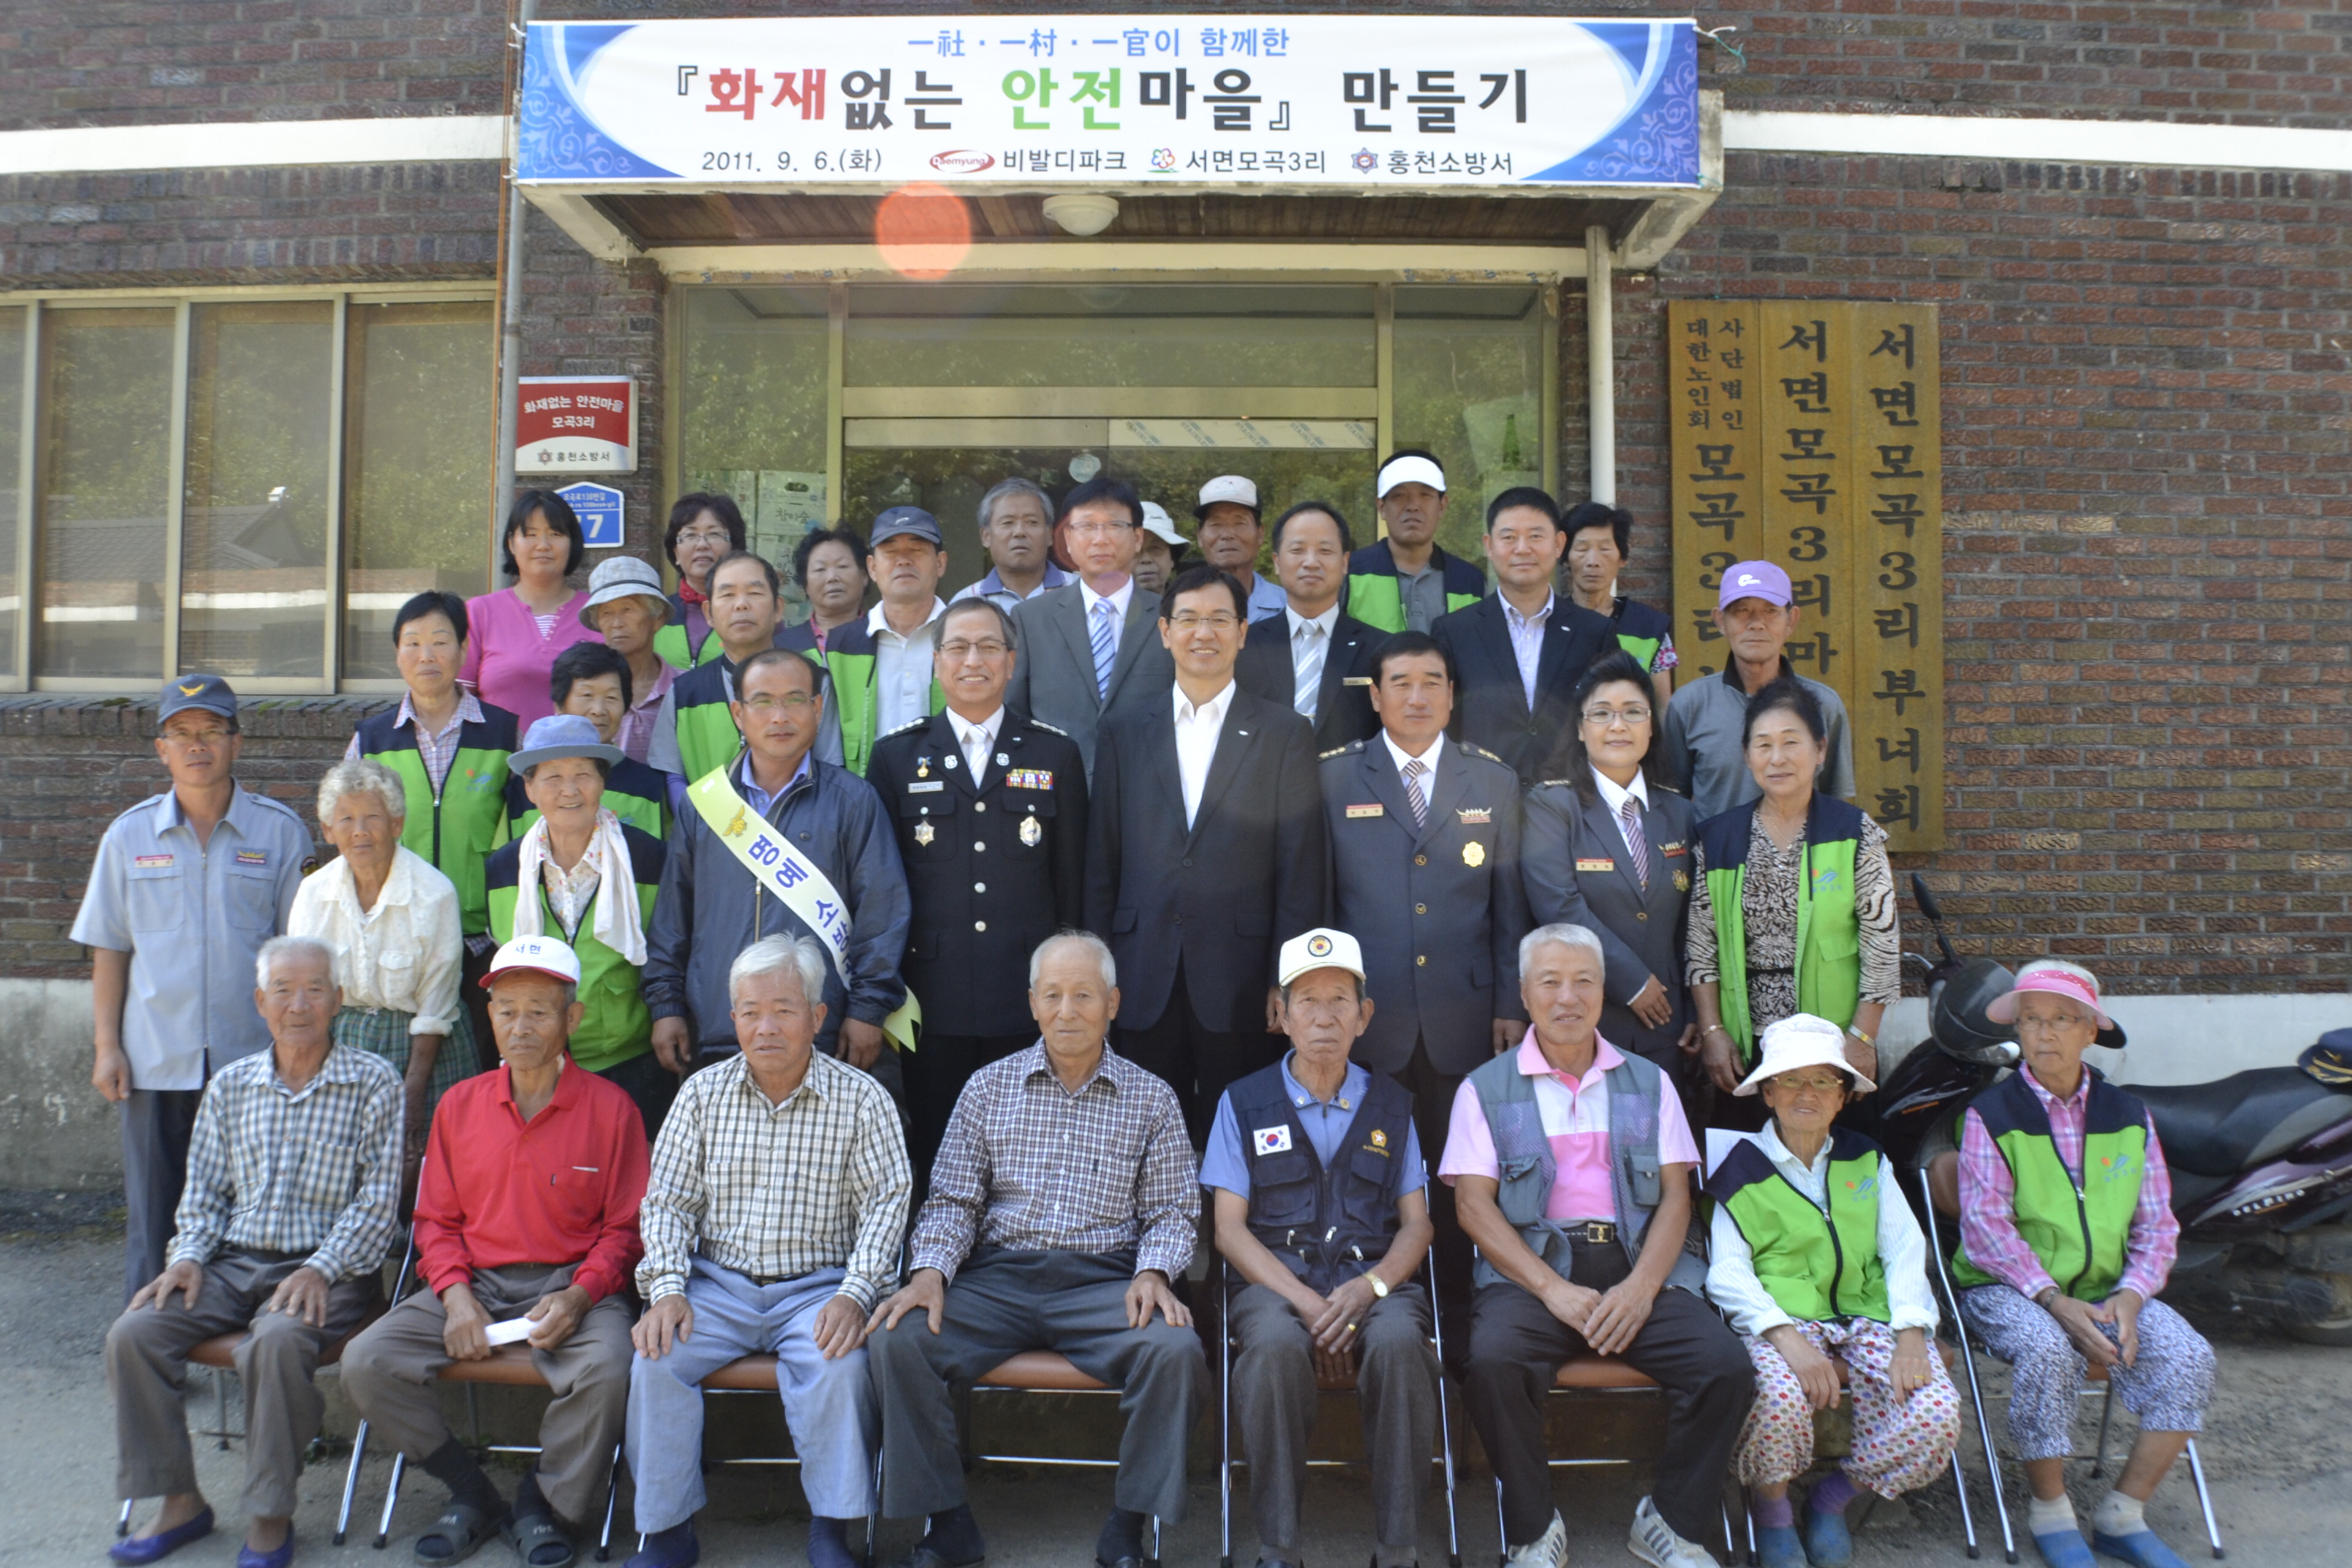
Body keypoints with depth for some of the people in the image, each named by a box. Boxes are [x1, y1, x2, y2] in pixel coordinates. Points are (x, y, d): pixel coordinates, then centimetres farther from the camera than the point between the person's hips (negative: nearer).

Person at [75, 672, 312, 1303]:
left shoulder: (280, 832, 2)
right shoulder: (129, 836, 8)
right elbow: (108, 949, 10)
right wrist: (106, 1046, 4)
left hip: (253, 1058, -1)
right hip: (155, 1061, 2)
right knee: (151, 1213, 6)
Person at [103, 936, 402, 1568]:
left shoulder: (373, 1084, -2)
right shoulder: (229, 1086, 13)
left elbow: (378, 1200, -7)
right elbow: (204, 1191, 16)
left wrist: (320, 1269, -18)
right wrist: (188, 1257, -2)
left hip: (326, 1269, -5)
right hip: (234, 1262, 5)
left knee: (276, 1341, -34)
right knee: (133, 1334, -17)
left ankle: (269, 1516, -16)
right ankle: (180, 1502, -3)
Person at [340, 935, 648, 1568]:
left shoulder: (610, 1108, -1)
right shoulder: (459, 1105, 10)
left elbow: (625, 1229, 0)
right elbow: (435, 1219, 12)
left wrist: (577, 1297, -16)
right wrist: (456, 1295, -6)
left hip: (572, 1283, -4)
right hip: (474, 1282, 4)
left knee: (607, 1369, -33)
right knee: (365, 1363, -17)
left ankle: (542, 1505, -5)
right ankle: (471, 1495, 0)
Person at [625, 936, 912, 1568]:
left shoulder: (861, 1100, -2)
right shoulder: (702, 1094, 6)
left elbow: (886, 1203, -5)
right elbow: (667, 1202, 6)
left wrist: (854, 1294, -18)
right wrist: (667, 1289, -9)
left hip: (817, 1286, -2)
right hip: (717, 1283, 3)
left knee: (840, 1363, -30)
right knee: (657, 1357, -23)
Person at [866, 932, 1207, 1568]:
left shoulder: (1152, 1099, 8)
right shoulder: (988, 1087, 11)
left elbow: (1171, 1211, 7)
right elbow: (953, 1200, 9)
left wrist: (1154, 1272, -13)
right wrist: (930, 1271, -9)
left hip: (1103, 1279, -1)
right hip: (998, 1276, 1)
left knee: (1176, 1351, -30)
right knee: (897, 1340, -24)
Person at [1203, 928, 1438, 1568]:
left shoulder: (1391, 1107, 16)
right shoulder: (1244, 1103, 10)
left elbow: (1416, 1225, 10)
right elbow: (1230, 1229, 3)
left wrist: (1369, 1288, -12)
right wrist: (1305, 1302, -13)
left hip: (1373, 1279, 1)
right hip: (1276, 1278, -1)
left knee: (1398, 1342, -34)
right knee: (1275, 1345, -35)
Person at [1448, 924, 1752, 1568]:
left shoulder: (1648, 1083, 17)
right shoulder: (1487, 1089, 10)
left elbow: (1676, 1196, 8)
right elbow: (1475, 1205, 0)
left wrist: (1641, 1287, -11)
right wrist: (1555, 1290, -14)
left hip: (1639, 1265, 2)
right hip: (1531, 1268, -2)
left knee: (1726, 1366, -23)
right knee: (1494, 1362, -32)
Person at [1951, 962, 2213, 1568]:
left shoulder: (2127, 1116, 10)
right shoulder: (1991, 1115, -3)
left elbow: (2157, 1224, 7)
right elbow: (1985, 1226, -11)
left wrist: (2129, 1298, -12)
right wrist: (2057, 1303, -22)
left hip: (2107, 1290, 4)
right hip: (2008, 1288, -4)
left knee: (2188, 1358, -21)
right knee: (2048, 1352, -34)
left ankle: (2122, 1516, -4)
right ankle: (2049, 1512, -10)